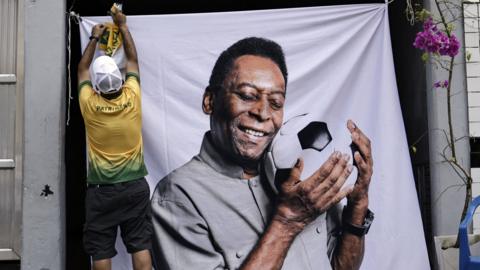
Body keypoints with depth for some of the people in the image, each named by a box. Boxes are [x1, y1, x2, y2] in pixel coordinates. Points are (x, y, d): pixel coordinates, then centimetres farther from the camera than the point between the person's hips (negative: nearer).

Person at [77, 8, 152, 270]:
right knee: (140, 245, 6)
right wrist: (123, 25, 21)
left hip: (101, 189, -1)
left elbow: (82, 69, 10)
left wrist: (94, 38, 23)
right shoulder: (132, 98, -8)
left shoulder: (90, 104, -10)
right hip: (135, 186, 1)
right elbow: (132, 59, 9)